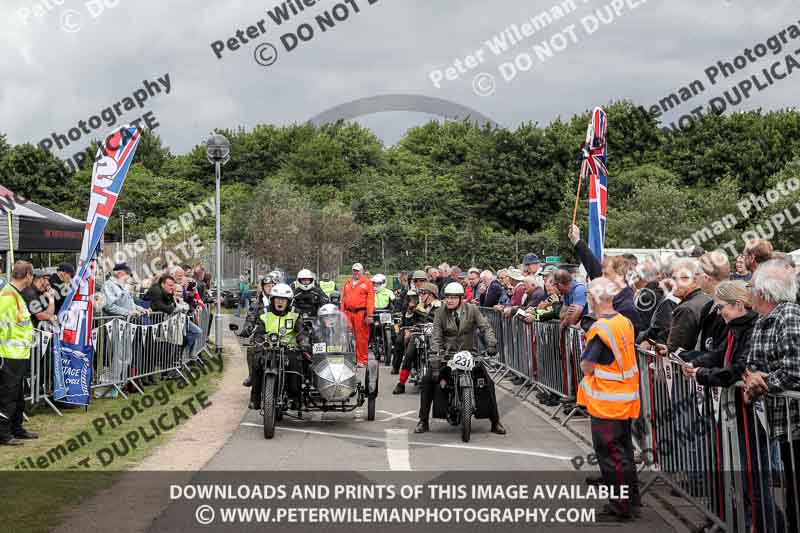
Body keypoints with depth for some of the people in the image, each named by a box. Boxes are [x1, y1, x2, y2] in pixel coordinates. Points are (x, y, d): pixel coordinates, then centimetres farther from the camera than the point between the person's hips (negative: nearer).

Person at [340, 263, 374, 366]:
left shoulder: (367, 282, 3)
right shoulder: (347, 284, 20)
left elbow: (370, 299, -4)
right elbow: (343, 299, 21)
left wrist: (369, 315, -12)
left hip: (361, 313, -5)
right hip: (348, 314, 5)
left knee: (362, 338, -4)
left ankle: (362, 360, 0)